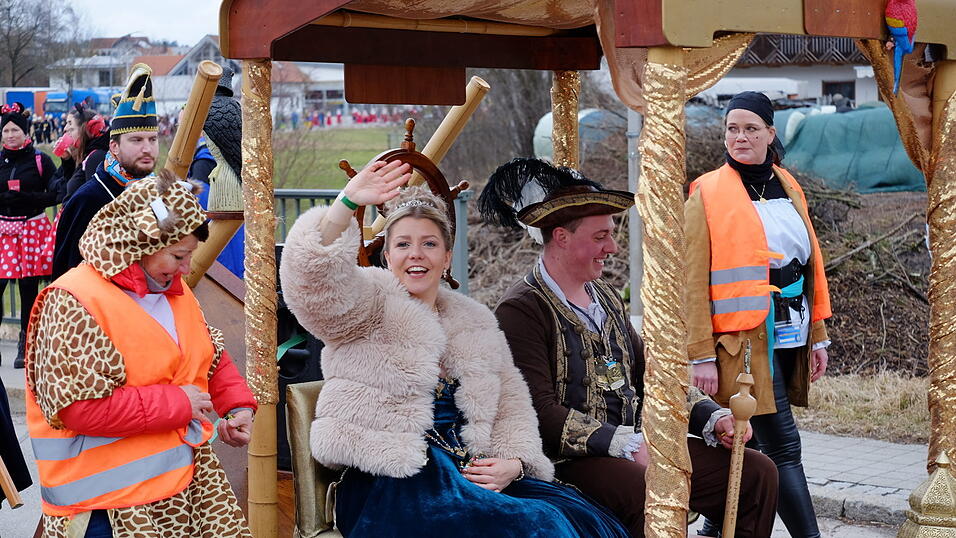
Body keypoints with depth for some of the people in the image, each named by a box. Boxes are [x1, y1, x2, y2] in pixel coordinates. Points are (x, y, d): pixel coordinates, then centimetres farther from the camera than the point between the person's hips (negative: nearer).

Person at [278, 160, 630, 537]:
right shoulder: (368, 303, 7)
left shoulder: (476, 323, 22)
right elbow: (312, 273, -14)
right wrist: (347, 202, -28)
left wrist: (513, 463, 0)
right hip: (389, 487, -6)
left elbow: (512, 407, 20)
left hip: (469, 474, 6)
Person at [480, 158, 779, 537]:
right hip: (568, 463, -9)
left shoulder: (606, 298, 18)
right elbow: (541, 413, -19)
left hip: (638, 446, 9)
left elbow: (648, 375, 20)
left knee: (757, 473, -2)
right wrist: (628, 445, -23)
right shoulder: (521, 310, -10)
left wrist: (712, 418, 4)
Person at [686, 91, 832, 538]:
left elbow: (811, 262, 18)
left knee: (753, 439, 9)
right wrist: (701, 355, -13)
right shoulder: (707, 195, -5)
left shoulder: (788, 188, 13)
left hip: (790, 333, 6)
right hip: (744, 338, -6)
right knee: (782, 444, -9)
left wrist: (817, 335, 14)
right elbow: (693, 282, -8)